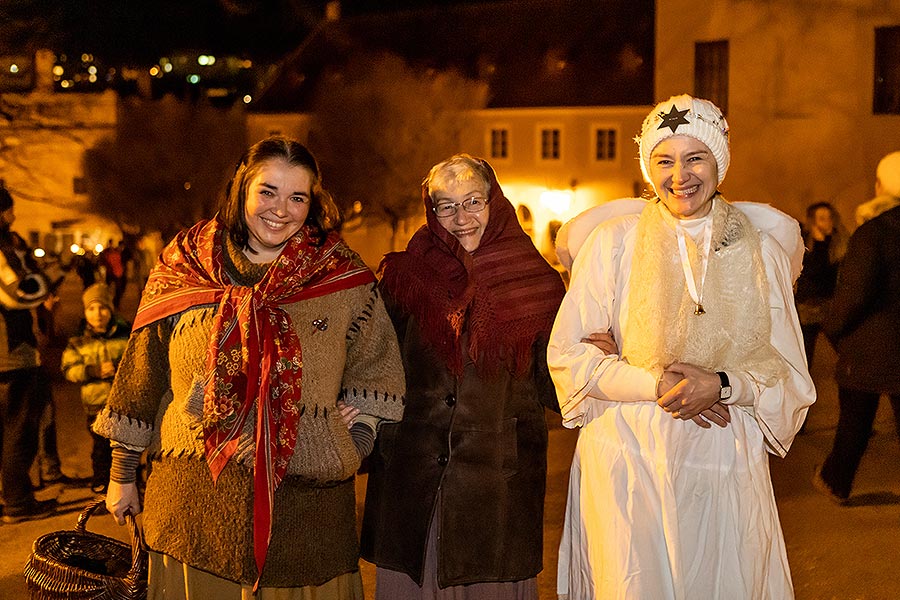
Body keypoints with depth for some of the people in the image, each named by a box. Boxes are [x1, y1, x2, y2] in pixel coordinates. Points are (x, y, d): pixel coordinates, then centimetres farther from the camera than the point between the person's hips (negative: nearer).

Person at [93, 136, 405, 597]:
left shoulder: (345, 278, 3)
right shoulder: (183, 270, 3)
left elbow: (376, 367, 15)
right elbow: (143, 376, 9)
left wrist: (357, 438, 0)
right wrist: (122, 474, 12)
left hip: (307, 502, 0)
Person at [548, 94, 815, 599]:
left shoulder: (762, 248, 5)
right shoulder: (614, 241, -1)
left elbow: (789, 374, 6)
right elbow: (567, 354, -2)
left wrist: (722, 385, -13)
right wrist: (656, 385, -15)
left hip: (727, 468, 2)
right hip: (630, 464, -2)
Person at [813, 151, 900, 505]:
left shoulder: (871, 234, -17)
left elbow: (855, 291, -24)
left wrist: (833, 328, -7)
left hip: (867, 347, -3)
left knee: (853, 423, 15)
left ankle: (835, 483, 35)